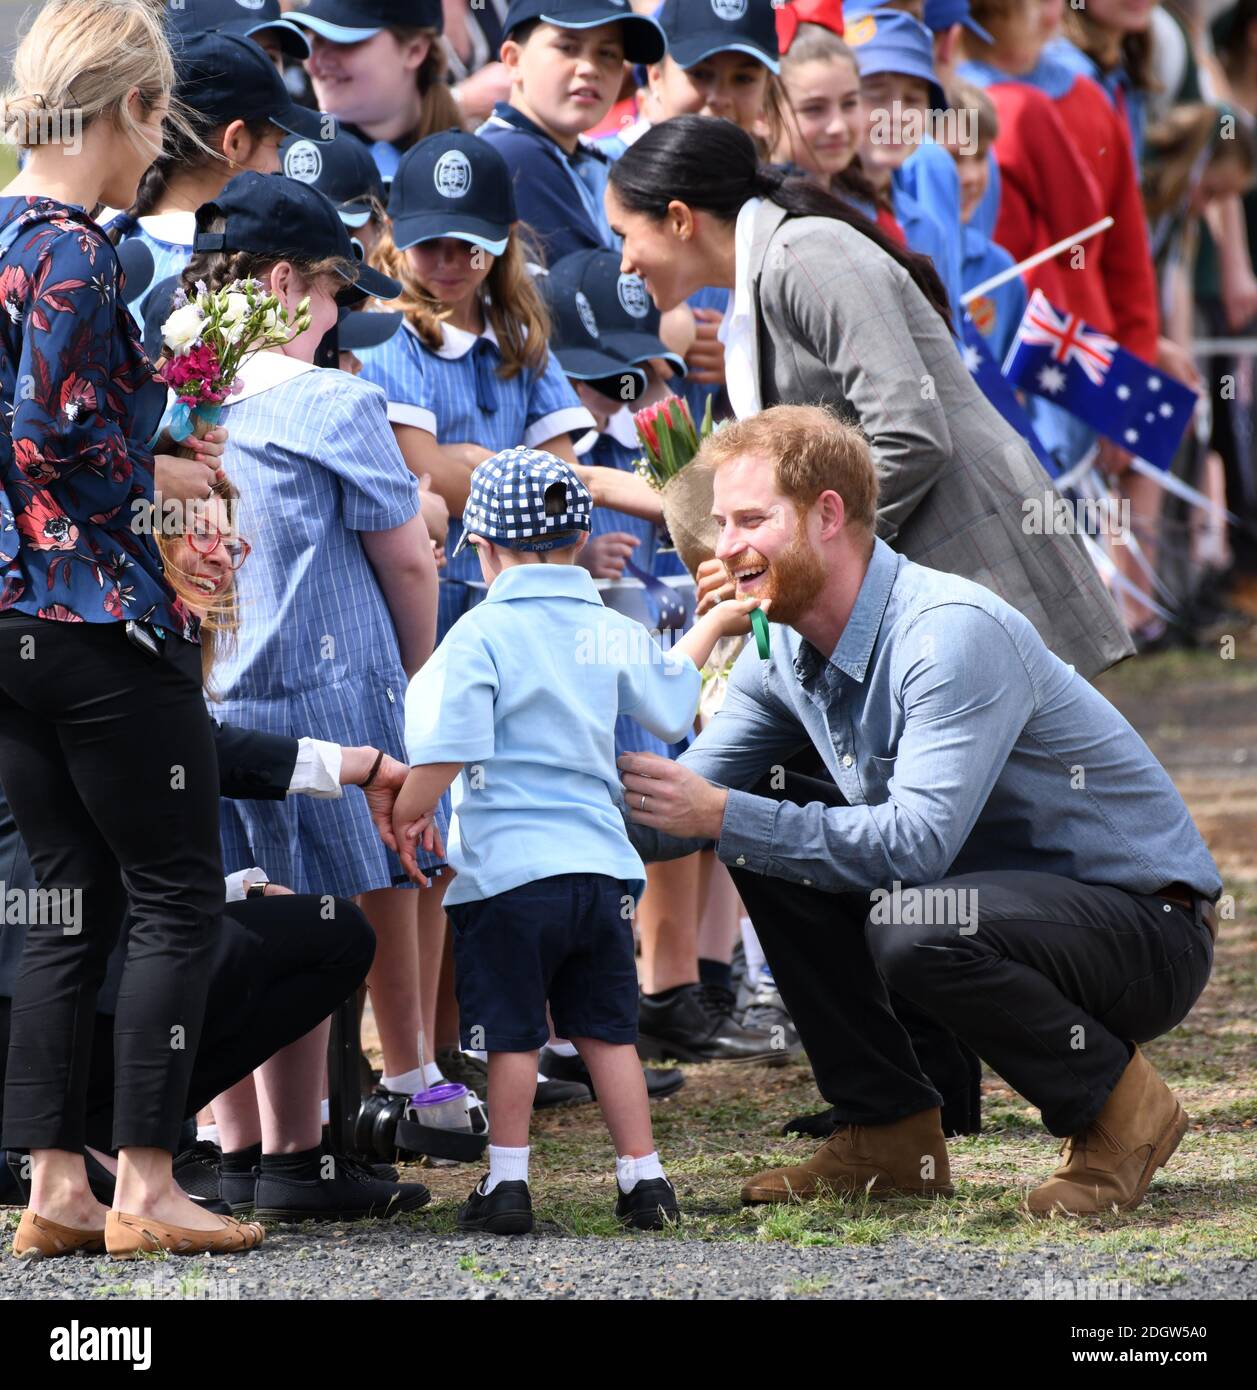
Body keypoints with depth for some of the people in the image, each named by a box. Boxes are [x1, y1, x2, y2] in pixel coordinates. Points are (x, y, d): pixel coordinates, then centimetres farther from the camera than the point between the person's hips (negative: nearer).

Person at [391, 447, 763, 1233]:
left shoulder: (482, 634, -9)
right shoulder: (613, 633, 8)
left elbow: (450, 748, -18)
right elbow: (673, 702, 26)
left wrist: (407, 814, -2)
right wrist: (711, 625, 43)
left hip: (508, 870, -5)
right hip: (603, 865, 5)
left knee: (512, 1034, 2)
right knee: (607, 1028, 12)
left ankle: (509, 1183, 3)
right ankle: (643, 1177, 11)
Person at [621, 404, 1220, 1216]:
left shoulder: (953, 632, -25)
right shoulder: (786, 653, 3)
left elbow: (916, 842, -33)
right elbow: (685, 809, 2)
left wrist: (724, 815, -34)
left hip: (1151, 928, -8)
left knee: (913, 926, -35)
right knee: (764, 840, -2)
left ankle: (1121, 1108, -9)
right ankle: (893, 1136, 4)